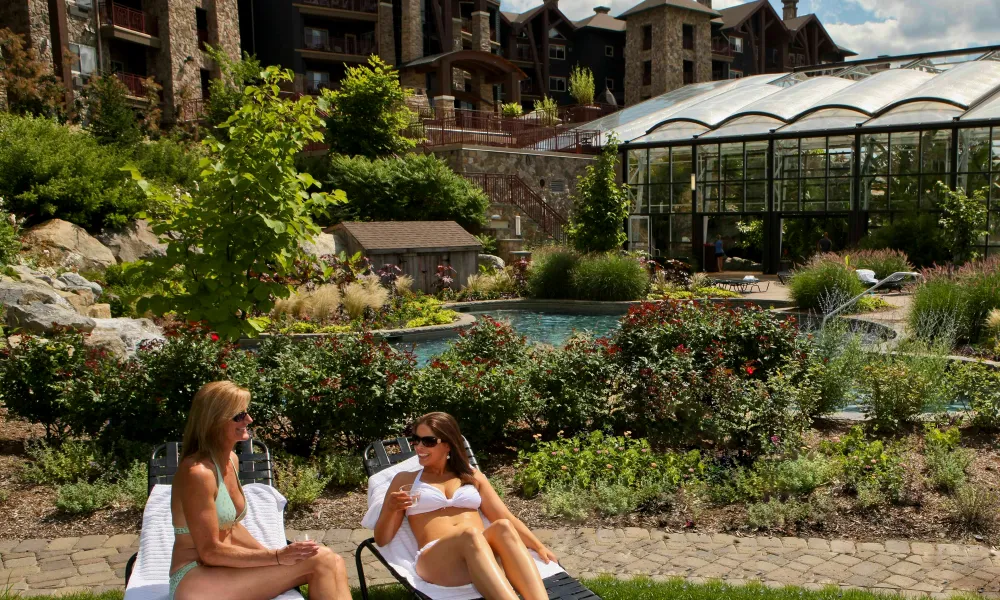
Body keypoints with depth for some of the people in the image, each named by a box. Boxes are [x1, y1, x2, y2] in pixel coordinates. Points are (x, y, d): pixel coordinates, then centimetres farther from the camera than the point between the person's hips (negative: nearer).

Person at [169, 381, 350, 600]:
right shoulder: (198, 472, -20)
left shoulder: (230, 459, 9)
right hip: (196, 579, -8)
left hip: (222, 568, 8)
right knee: (320, 559, -20)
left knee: (332, 563, -10)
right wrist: (278, 556, -21)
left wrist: (275, 555, 5)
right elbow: (210, 551, -19)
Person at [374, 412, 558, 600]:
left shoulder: (473, 477, 25)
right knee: (470, 535, -37)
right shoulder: (405, 480, 20)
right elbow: (381, 539, 16)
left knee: (503, 527, -33)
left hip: (483, 554, 3)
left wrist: (539, 547, 2)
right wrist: (390, 509, -5)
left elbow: (507, 519, 18)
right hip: (435, 560, -2)